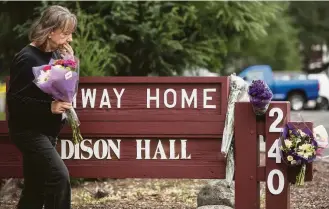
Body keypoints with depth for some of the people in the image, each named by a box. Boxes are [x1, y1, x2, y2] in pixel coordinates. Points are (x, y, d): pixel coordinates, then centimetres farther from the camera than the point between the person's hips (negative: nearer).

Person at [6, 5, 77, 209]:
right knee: (59, 176, -18)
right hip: (29, 130, -8)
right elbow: (14, 100, -21)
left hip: (47, 130, 8)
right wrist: (49, 107, -29)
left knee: (36, 186, 11)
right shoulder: (27, 58, -19)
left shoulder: (55, 55, 5)